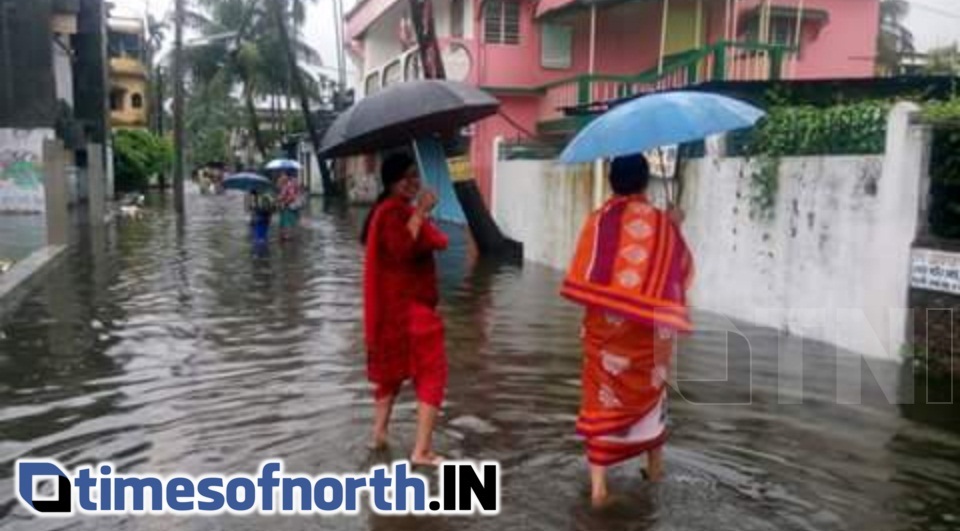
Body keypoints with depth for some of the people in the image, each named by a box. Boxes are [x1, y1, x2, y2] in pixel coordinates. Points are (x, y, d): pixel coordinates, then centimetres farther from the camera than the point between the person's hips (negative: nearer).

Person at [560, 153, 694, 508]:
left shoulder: (600, 220, -8)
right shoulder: (663, 223, -2)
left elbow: (581, 279, -11)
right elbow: (684, 268, 12)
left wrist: (594, 305, 7)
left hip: (607, 325, -2)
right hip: (651, 327, 2)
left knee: (603, 398, 5)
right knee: (649, 390, 22)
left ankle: (598, 483, 2)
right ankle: (655, 464, 39)